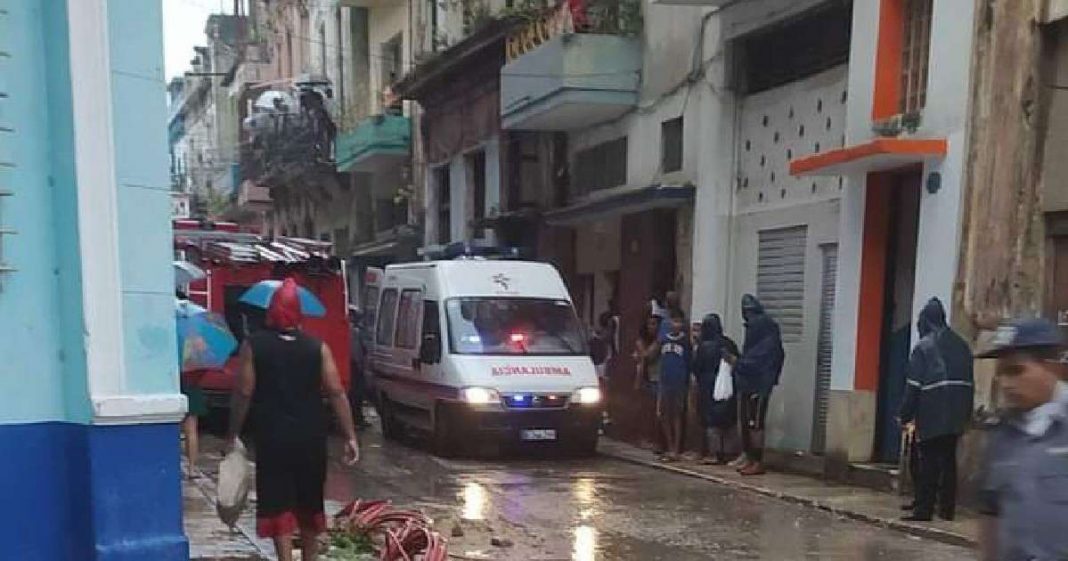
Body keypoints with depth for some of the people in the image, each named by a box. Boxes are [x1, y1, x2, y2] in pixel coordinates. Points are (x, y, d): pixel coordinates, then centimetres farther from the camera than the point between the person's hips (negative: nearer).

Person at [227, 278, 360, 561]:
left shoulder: (254, 345, -5)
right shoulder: (317, 347, -1)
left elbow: (244, 393, -7)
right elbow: (336, 393, -5)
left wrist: (232, 434, 3)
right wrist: (350, 436, -1)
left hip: (272, 438, -2)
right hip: (310, 437, 2)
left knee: (277, 505, 3)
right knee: (310, 504, 18)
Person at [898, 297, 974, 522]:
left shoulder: (924, 346, -10)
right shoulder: (960, 345, 10)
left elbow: (913, 386, -12)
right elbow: (969, 383, 13)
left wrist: (905, 415, -5)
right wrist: (966, 414, 19)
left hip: (931, 417, -6)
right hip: (956, 416, 6)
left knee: (929, 463, -3)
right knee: (949, 461, 11)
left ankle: (924, 509, -2)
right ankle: (947, 509, 15)